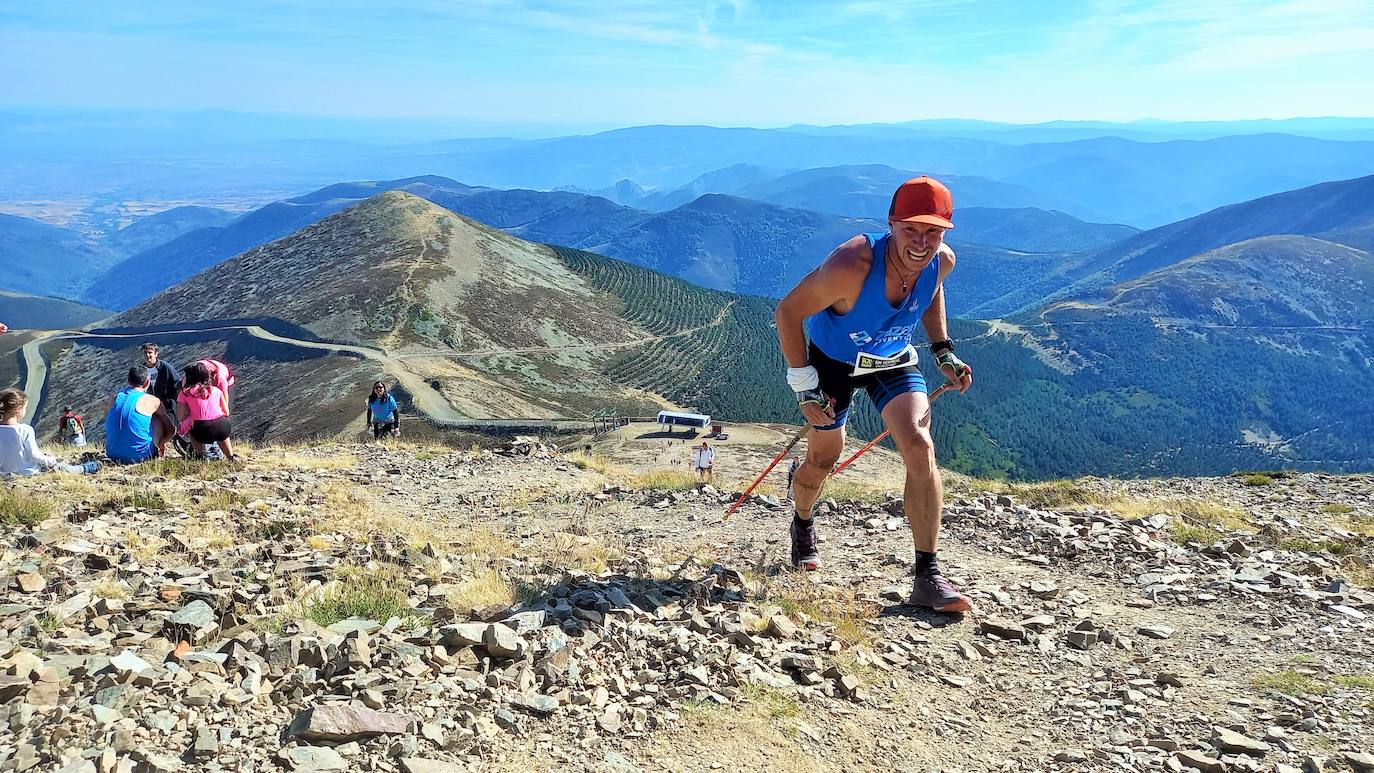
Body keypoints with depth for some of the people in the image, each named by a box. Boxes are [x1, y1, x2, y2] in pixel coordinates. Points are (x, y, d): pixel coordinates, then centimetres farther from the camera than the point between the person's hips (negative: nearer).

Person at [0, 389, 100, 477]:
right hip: (29, 472, -7)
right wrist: (50, 460, 0)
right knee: (58, 466, 17)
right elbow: (34, 455, -18)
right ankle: (84, 469, 40)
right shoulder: (25, 430, -25)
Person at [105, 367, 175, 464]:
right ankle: (156, 455, 16)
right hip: (139, 456, -5)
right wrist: (161, 443, 28)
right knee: (158, 417, 17)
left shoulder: (114, 398, 8)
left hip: (113, 455, 5)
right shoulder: (152, 401, -3)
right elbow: (171, 430, 7)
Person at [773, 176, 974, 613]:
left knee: (920, 448, -17)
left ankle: (927, 576, -11)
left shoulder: (942, 261, -20)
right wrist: (804, 388, -25)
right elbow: (787, 313, -26)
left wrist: (943, 352, 1)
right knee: (823, 459, 10)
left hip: (894, 361, 3)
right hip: (834, 361, -3)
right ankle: (802, 527, 46)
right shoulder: (852, 266, -38)